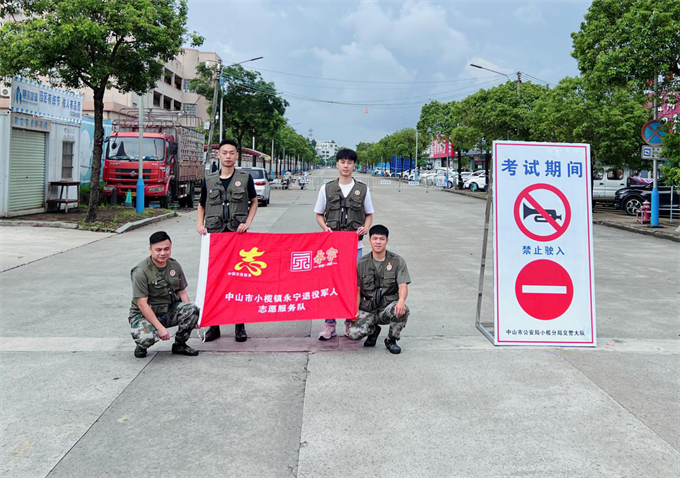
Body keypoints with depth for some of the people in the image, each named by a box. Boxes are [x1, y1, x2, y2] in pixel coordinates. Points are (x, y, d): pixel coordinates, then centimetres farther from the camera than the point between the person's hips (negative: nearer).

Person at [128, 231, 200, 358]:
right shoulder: (141, 271, -17)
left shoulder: (175, 266, 1)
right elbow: (142, 304, -20)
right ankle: (141, 346, 6)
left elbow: (182, 292, 6)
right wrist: (160, 327, -26)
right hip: (145, 314, -5)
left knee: (193, 309, -24)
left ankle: (180, 344, 1)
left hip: (169, 311, 5)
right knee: (147, 337, -36)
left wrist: (191, 318, -8)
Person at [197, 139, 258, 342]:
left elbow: (254, 202, 11)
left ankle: (240, 325, 12)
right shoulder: (209, 180, 8)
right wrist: (200, 224, 1)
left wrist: (247, 223, -3)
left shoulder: (245, 178, 4)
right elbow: (202, 205, 17)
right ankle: (214, 325, 13)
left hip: (238, 235, -1)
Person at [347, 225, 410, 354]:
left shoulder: (397, 261, 1)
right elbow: (357, 289, 5)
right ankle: (373, 330, 16)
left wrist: (401, 300, -32)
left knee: (402, 310, -36)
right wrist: (355, 309, -11)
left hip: (388, 306, -1)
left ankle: (391, 340, -3)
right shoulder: (361, 263, 5)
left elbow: (403, 285, -10)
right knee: (353, 333, -24)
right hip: (367, 308, 1)